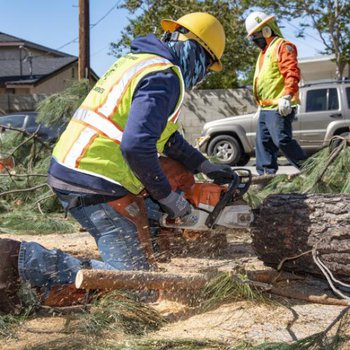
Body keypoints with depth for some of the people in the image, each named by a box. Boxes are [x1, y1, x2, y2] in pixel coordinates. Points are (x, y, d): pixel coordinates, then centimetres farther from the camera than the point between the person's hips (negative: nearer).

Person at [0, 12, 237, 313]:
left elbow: (163, 133, 27)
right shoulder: (164, 76, -14)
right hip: (96, 186, -10)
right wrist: (168, 197, -12)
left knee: (150, 209, 28)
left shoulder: (139, 60, 17)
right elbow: (137, 146, -26)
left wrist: (204, 166, 26)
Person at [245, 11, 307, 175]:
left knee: (283, 140, -15)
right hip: (265, 108, 10)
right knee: (263, 142, 7)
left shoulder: (282, 46, -7)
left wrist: (287, 96, -29)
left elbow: (292, 73, -19)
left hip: (279, 108, -10)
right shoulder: (264, 52, 22)